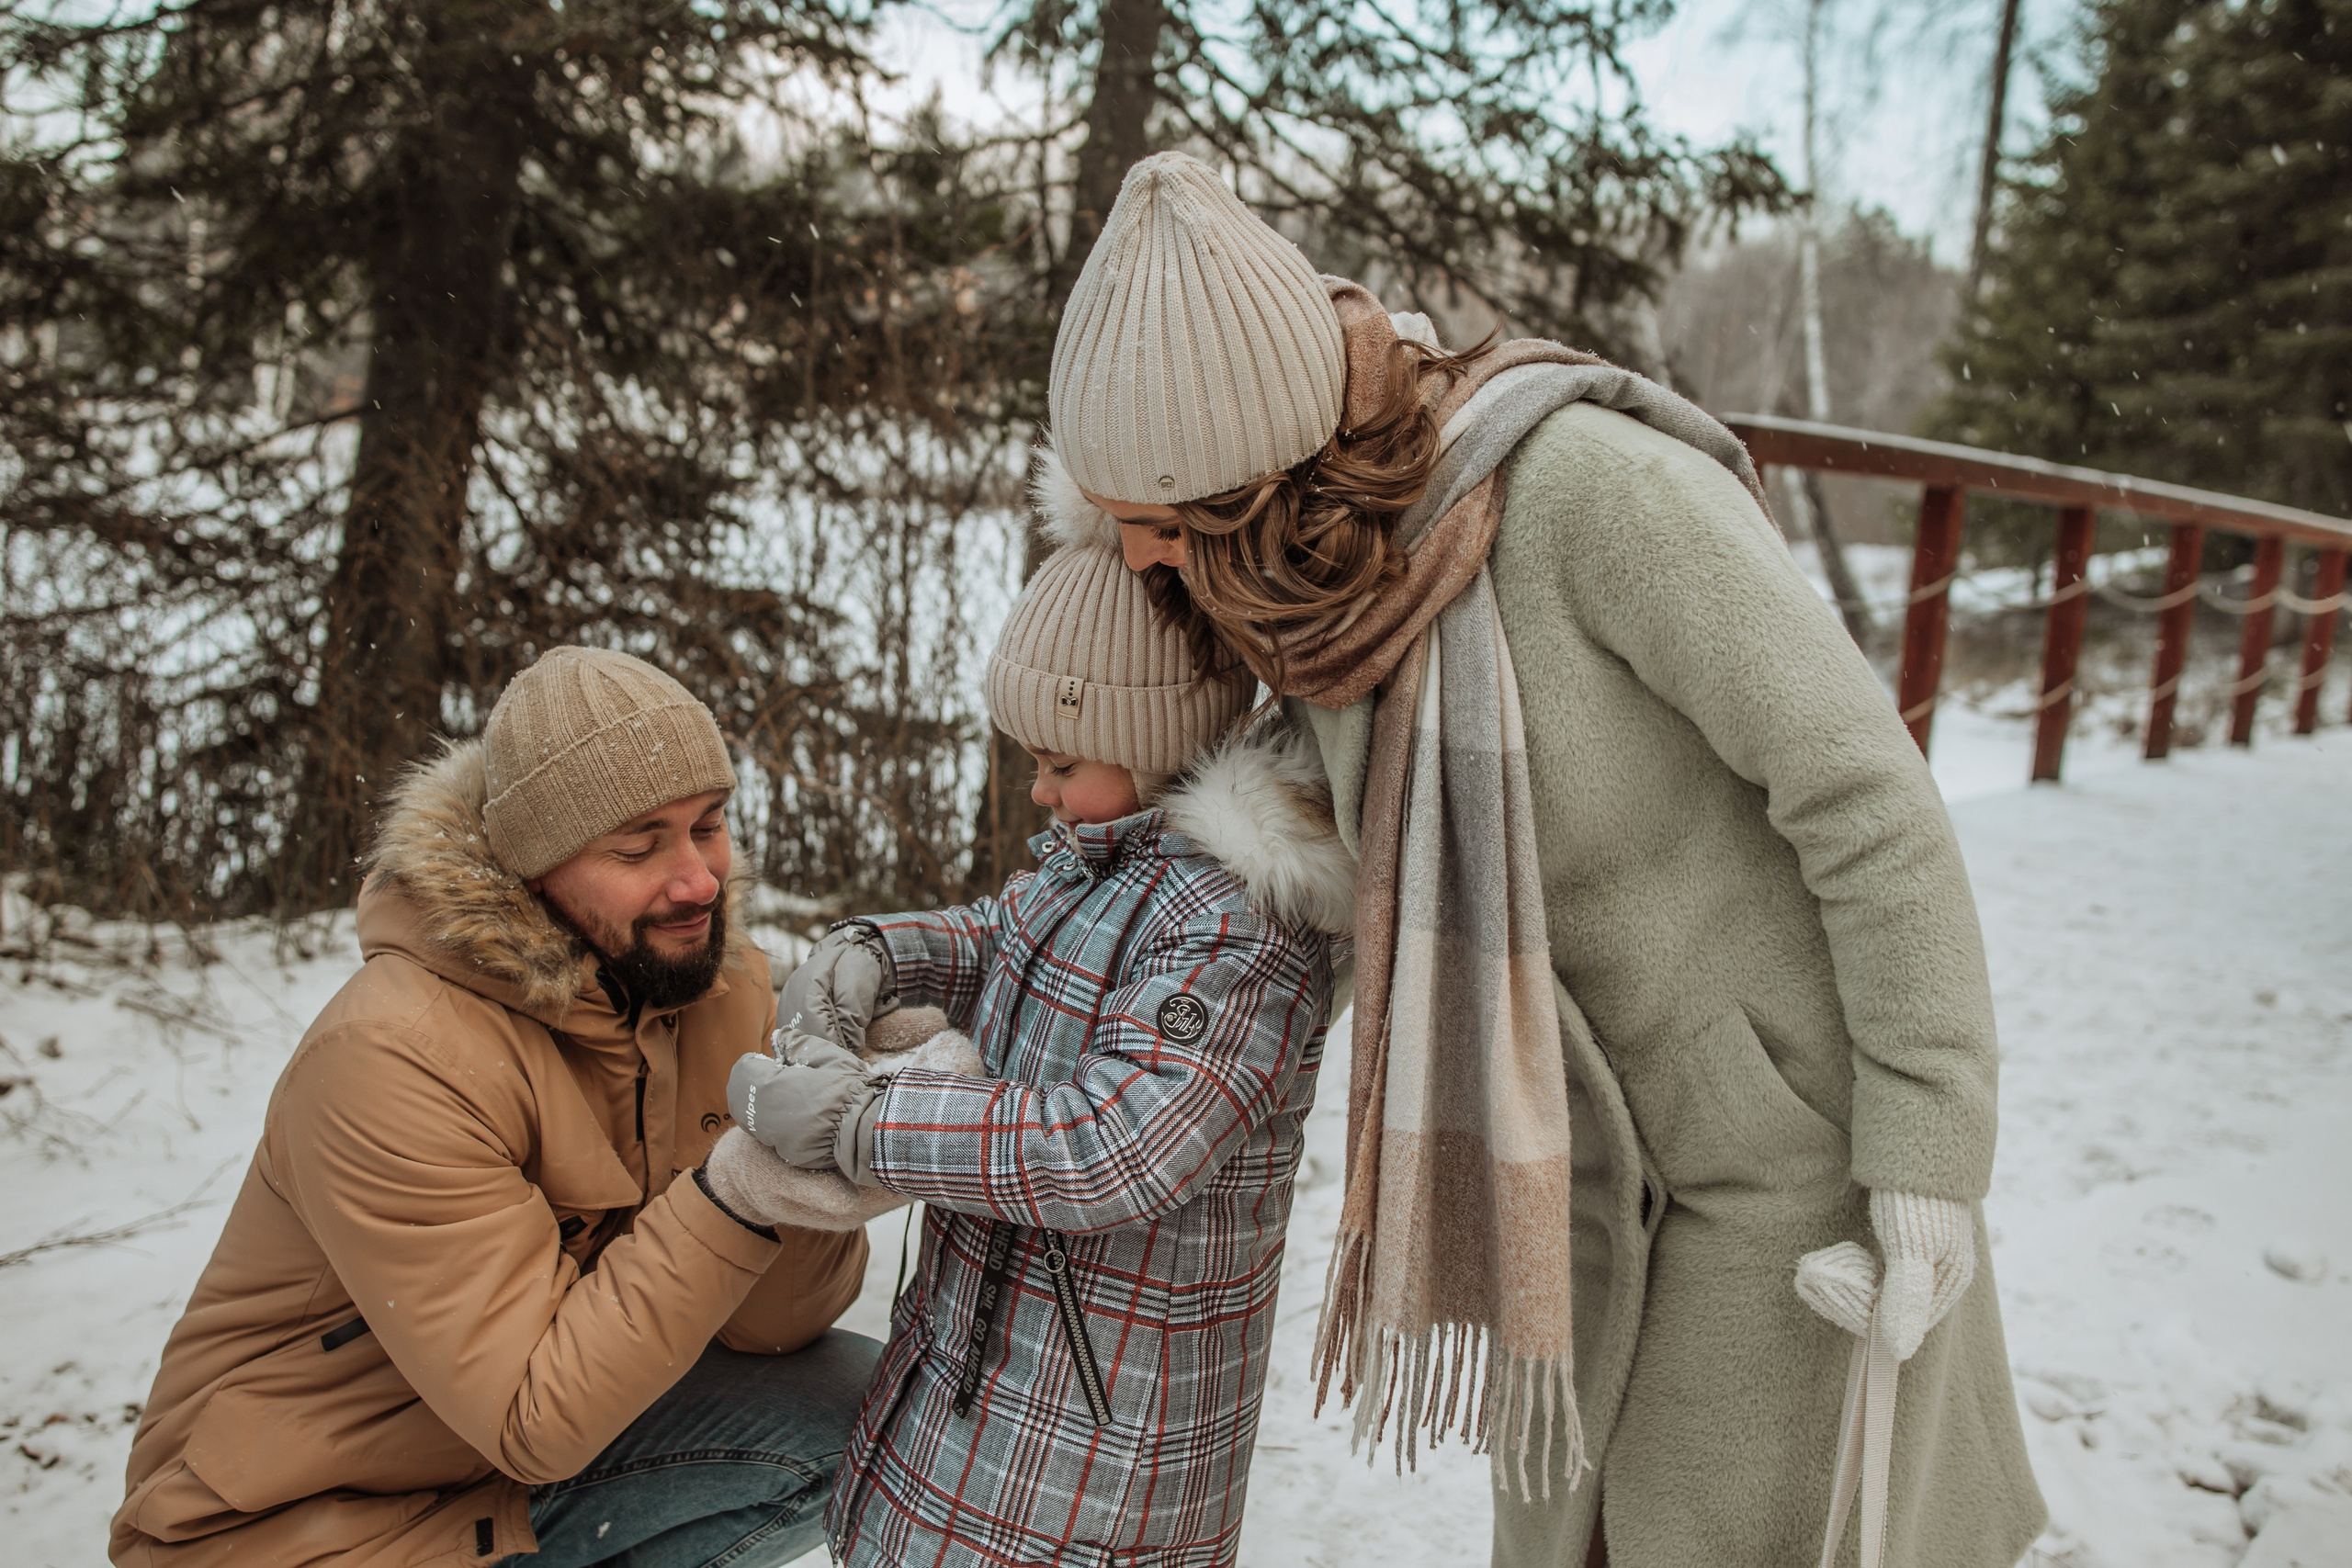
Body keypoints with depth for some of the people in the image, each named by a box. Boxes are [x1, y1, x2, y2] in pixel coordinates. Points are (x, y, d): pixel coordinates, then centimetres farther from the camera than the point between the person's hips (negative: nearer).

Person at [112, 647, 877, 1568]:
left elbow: (767, 1328, -10)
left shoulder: (723, 989, -8)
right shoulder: (392, 1057, -28)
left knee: (858, 1401, -9)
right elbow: (538, 1419, -28)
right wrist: (734, 1192, -38)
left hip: (538, 1449, 6)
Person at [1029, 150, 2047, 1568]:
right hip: (1603, 1121, 7)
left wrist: (1933, 1156, -22)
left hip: (1810, 1115, -6)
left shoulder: (1597, 481, -29)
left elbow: (1861, 784, -25)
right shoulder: (1317, 550, -8)